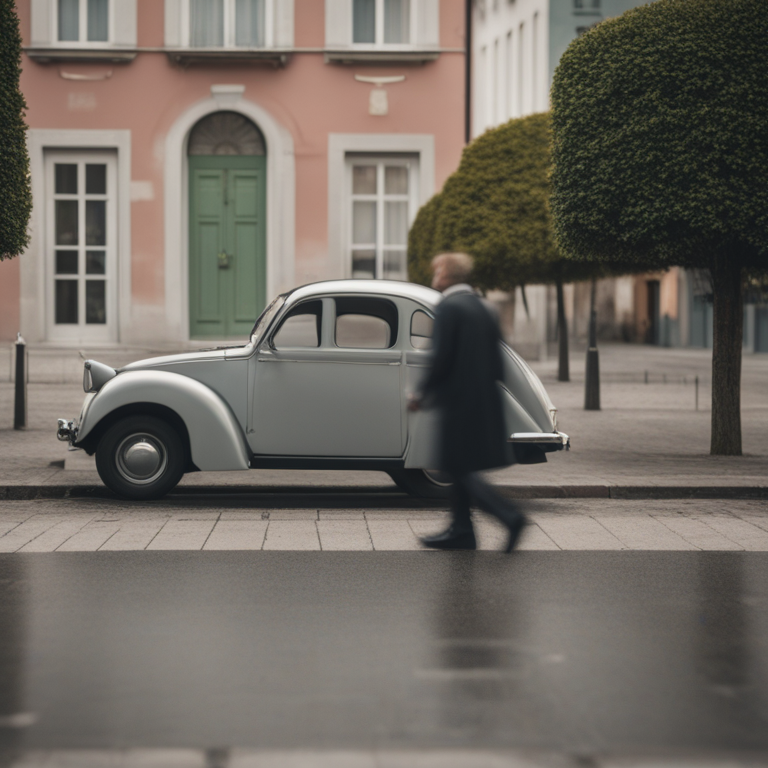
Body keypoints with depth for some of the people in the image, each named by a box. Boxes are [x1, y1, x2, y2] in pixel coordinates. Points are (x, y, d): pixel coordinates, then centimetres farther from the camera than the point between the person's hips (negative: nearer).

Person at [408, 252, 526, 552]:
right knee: (461, 469, 15)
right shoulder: (482, 308, 12)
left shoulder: (448, 308, -12)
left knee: (462, 469, -4)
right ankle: (460, 530, 17)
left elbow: (441, 359, -17)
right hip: (484, 401, 9)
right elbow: (496, 361, 14)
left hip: (459, 401, -9)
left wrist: (423, 393, -5)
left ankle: (510, 516, -15)